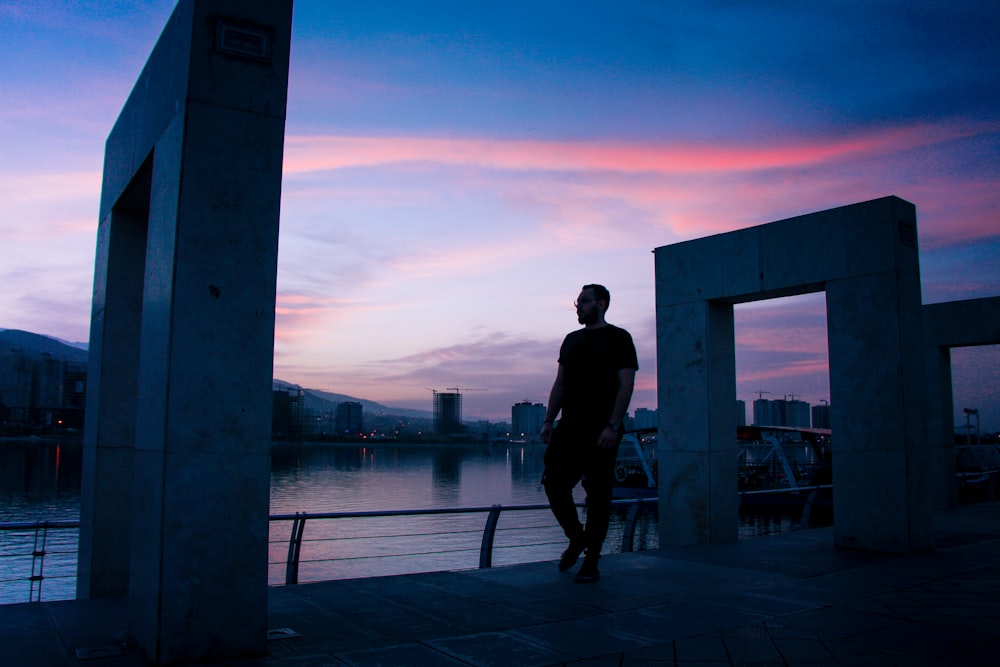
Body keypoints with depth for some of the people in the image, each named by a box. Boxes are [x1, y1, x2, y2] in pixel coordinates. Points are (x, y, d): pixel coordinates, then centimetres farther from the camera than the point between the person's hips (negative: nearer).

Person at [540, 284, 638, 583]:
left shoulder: (618, 339, -1)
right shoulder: (571, 340, 17)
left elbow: (626, 385, -9)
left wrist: (612, 426, -18)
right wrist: (549, 420, 8)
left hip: (601, 431, -6)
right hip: (569, 427, 6)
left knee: (598, 495, -1)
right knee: (554, 483, 1)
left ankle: (591, 562, 9)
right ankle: (576, 538, 25)